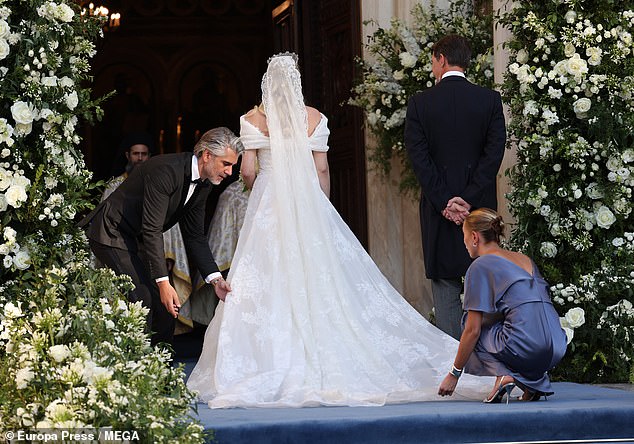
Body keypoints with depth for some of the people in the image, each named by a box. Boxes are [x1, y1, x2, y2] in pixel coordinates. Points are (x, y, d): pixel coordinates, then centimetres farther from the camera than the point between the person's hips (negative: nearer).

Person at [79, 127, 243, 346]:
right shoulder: (166, 170, -29)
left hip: (137, 239, 9)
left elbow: (194, 236, 6)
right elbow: (152, 230, -30)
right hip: (111, 234, -9)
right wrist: (163, 282, -33)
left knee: (167, 304, 1)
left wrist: (215, 279, -5)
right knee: (144, 297, -21)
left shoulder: (202, 185, 0)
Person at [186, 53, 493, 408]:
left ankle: (273, 365, -5)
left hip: (269, 206, -2)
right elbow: (322, 170, 3)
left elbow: (248, 170, -5)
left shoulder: (254, 119, -2)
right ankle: (319, 360, 4)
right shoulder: (314, 118, 3)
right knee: (317, 278, 5)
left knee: (270, 283, -1)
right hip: (309, 205, 2)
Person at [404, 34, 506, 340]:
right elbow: (494, 152, -6)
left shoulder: (420, 103, -3)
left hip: (438, 208, -1)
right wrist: (469, 199, -8)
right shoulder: (490, 100, 0)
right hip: (480, 207, 1)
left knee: (445, 290, 5)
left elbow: (419, 157, -8)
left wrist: (444, 202, -8)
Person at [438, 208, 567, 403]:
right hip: (556, 349, 7)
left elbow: (472, 330, 0)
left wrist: (454, 374, 10)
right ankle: (536, 380, 14)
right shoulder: (524, 259, 24)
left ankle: (504, 375, -3)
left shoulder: (480, 266, 2)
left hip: (525, 347, -7)